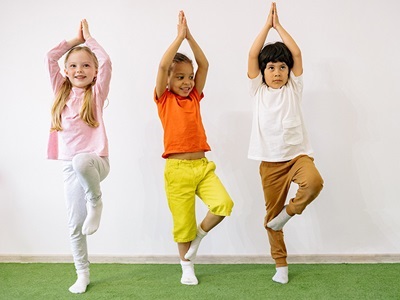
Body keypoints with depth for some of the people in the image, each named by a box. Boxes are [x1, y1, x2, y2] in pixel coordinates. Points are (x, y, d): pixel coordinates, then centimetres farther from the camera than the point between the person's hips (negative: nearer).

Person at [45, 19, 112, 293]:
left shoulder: (97, 93, 1)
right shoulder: (62, 92, 11)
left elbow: (106, 61, -11)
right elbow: (50, 57, 6)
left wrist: (88, 38, 4)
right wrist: (76, 39, 13)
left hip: (95, 160, -4)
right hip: (70, 167, 4)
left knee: (81, 162, -42)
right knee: (75, 225, 4)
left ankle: (96, 202, -13)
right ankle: (83, 274, 21)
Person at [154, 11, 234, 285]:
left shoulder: (195, 97, 11)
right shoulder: (164, 99, 0)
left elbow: (204, 65, 3)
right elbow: (162, 66, -14)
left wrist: (190, 36, 0)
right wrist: (179, 36, -9)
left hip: (203, 166, 4)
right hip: (177, 169, -3)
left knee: (223, 203, -16)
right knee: (183, 222, 5)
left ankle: (199, 236, 13)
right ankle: (187, 267, 28)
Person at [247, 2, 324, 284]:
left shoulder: (293, 88, 7)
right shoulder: (258, 90, 6)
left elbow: (297, 53, -1)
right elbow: (252, 55, -3)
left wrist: (278, 24, 5)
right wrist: (267, 24, 1)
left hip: (297, 154, 0)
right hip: (270, 161, 1)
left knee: (314, 182, -33)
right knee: (272, 213, 6)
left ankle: (289, 212, -3)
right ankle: (281, 265, 23)